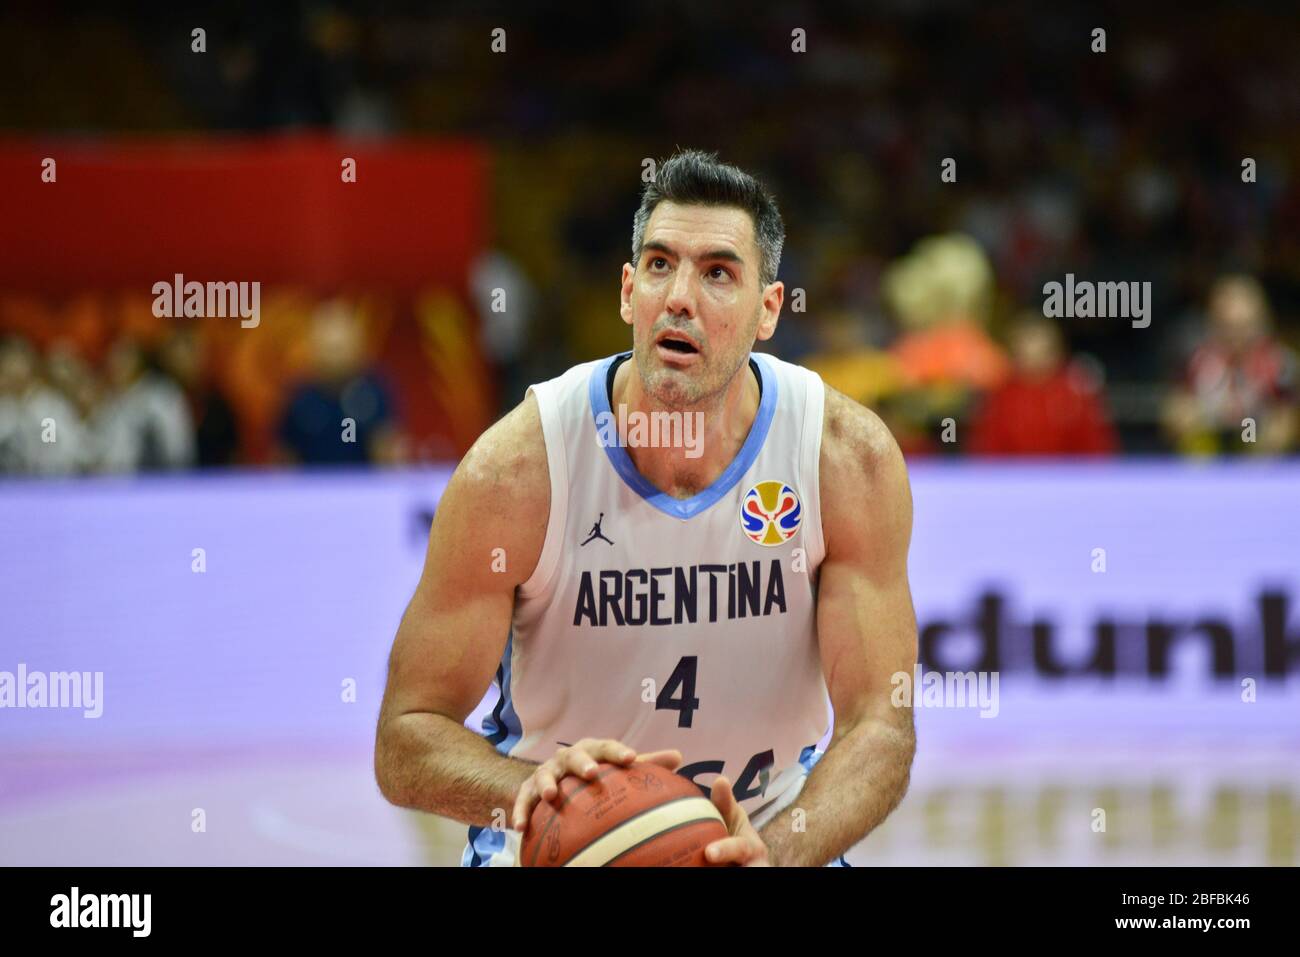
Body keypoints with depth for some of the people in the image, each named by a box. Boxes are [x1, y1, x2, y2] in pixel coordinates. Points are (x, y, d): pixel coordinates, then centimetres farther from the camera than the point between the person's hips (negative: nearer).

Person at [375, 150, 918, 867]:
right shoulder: (515, 468, -22)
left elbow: (880, 728, -18)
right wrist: (536, 786, -40)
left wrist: (779, 850, -37)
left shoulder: (850, 458, -18)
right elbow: (405, 742, -20)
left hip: (770, 833, 1)